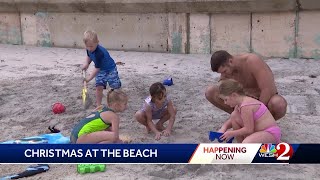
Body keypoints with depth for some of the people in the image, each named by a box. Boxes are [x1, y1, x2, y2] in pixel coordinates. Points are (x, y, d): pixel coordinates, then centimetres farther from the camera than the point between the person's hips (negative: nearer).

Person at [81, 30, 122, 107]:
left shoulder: (99, 53, -37)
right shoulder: (89, 50, -11)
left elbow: (97, 68, -33)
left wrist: (89, 78, -29)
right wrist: (86, 63, -2)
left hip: (110, 69, -6)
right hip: (101, 71, 6)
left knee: (116, 87, -3)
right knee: (99, 87, -6)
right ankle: (98, 105, 2)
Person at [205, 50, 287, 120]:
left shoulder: (252, 61, -28)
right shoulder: (226, 67, -10)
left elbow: (269, 90, -32)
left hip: (265, 99, -5)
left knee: (279, 104, -42)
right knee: (210, 91, -14)